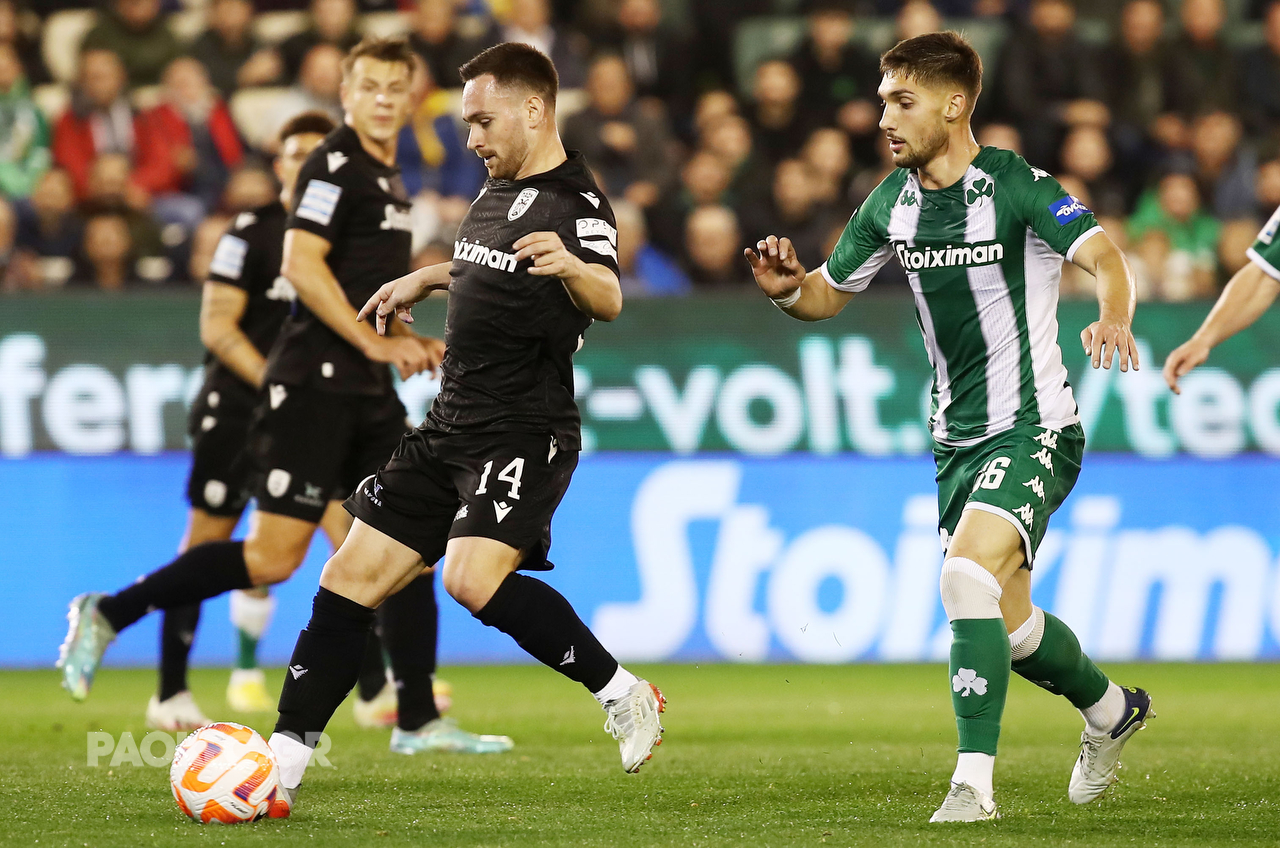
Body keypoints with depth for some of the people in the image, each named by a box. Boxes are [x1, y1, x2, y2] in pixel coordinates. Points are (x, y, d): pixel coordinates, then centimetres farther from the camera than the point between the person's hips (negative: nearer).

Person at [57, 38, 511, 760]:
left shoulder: (388, 180, 19)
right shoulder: (336, 165, -10)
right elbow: (301, 266, -21)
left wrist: (411, 343, 17)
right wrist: (375, 342, -20)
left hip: (366, 394, 9)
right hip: (315, 384, -9)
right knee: (274, 558, -11)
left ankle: (419, 721, 7)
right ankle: (109, 614, 1)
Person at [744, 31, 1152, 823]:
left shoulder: (1017, 186, -15)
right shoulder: (893, 201, 5)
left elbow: (1105, 257, -27)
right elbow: (827, 294, 14)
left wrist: (1114, 318, -49)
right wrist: (786, 287, -10)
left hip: (1033, 430, -7)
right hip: (957, 438, 7)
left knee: (967, 574, -26)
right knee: (1006, 625, 13)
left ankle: (974, 780, -22)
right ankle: (1112, 710, 40)